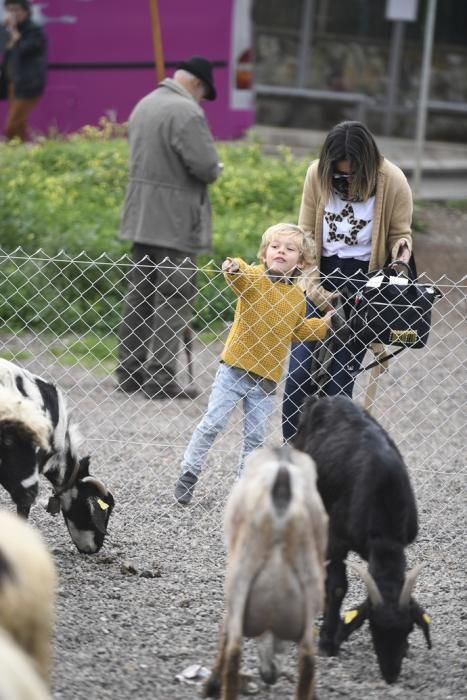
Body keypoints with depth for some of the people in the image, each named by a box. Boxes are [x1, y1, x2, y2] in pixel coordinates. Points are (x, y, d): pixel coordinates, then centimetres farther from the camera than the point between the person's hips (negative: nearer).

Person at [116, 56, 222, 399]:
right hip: (174, 222, -9)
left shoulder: (145, 104, 12)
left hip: (141, 216, 9)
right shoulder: (186, 112, -18)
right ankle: (160, 378, -7)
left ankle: (129, 371, 19)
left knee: (140, 295, 15)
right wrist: (215, 169, 1)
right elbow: (205, 166, -22)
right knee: (174, 301, -5)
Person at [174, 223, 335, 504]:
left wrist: (323, 325, 12)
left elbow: (298, 330, 23)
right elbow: (241, 277, -31)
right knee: (212, 423, -2)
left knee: (256, 436, 6)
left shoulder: (297, 297, 8)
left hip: (266, 377, 4)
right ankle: (189, 472, 11)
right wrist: (233, 268, -51)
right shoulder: (254, 277, -7)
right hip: (235, 368, -4)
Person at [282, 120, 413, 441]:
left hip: (363, 283, -3)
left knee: (338, 378, -5)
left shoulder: (392, 181, -12)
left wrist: (402, 249, -21)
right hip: (322, 278, 3)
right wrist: (314, 288, -6)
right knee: (298, 374, -4)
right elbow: (307, 234, 2)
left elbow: (400, 233, 3)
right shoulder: (317, 175, -5)